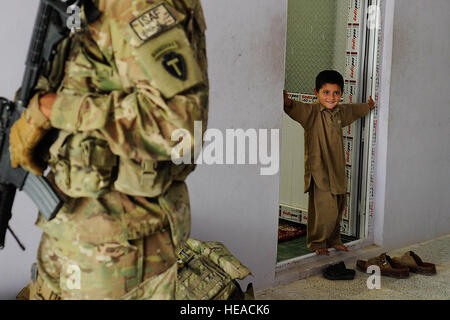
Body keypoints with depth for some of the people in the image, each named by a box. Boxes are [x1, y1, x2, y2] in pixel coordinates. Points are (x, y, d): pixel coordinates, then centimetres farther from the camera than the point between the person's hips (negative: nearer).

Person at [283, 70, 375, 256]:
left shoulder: (341, 112, 10)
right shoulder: (312, 112, -12)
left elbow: (354, 110, 33)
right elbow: (298, 109, -33)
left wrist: (368, 107, 48)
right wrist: (288, 103, -54)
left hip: (337, 170, 8)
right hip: (319, 171, -7)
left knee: (338, 207, 16)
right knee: (325, 209, -9)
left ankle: (333, 240, 34)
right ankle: (316, 243, 9)